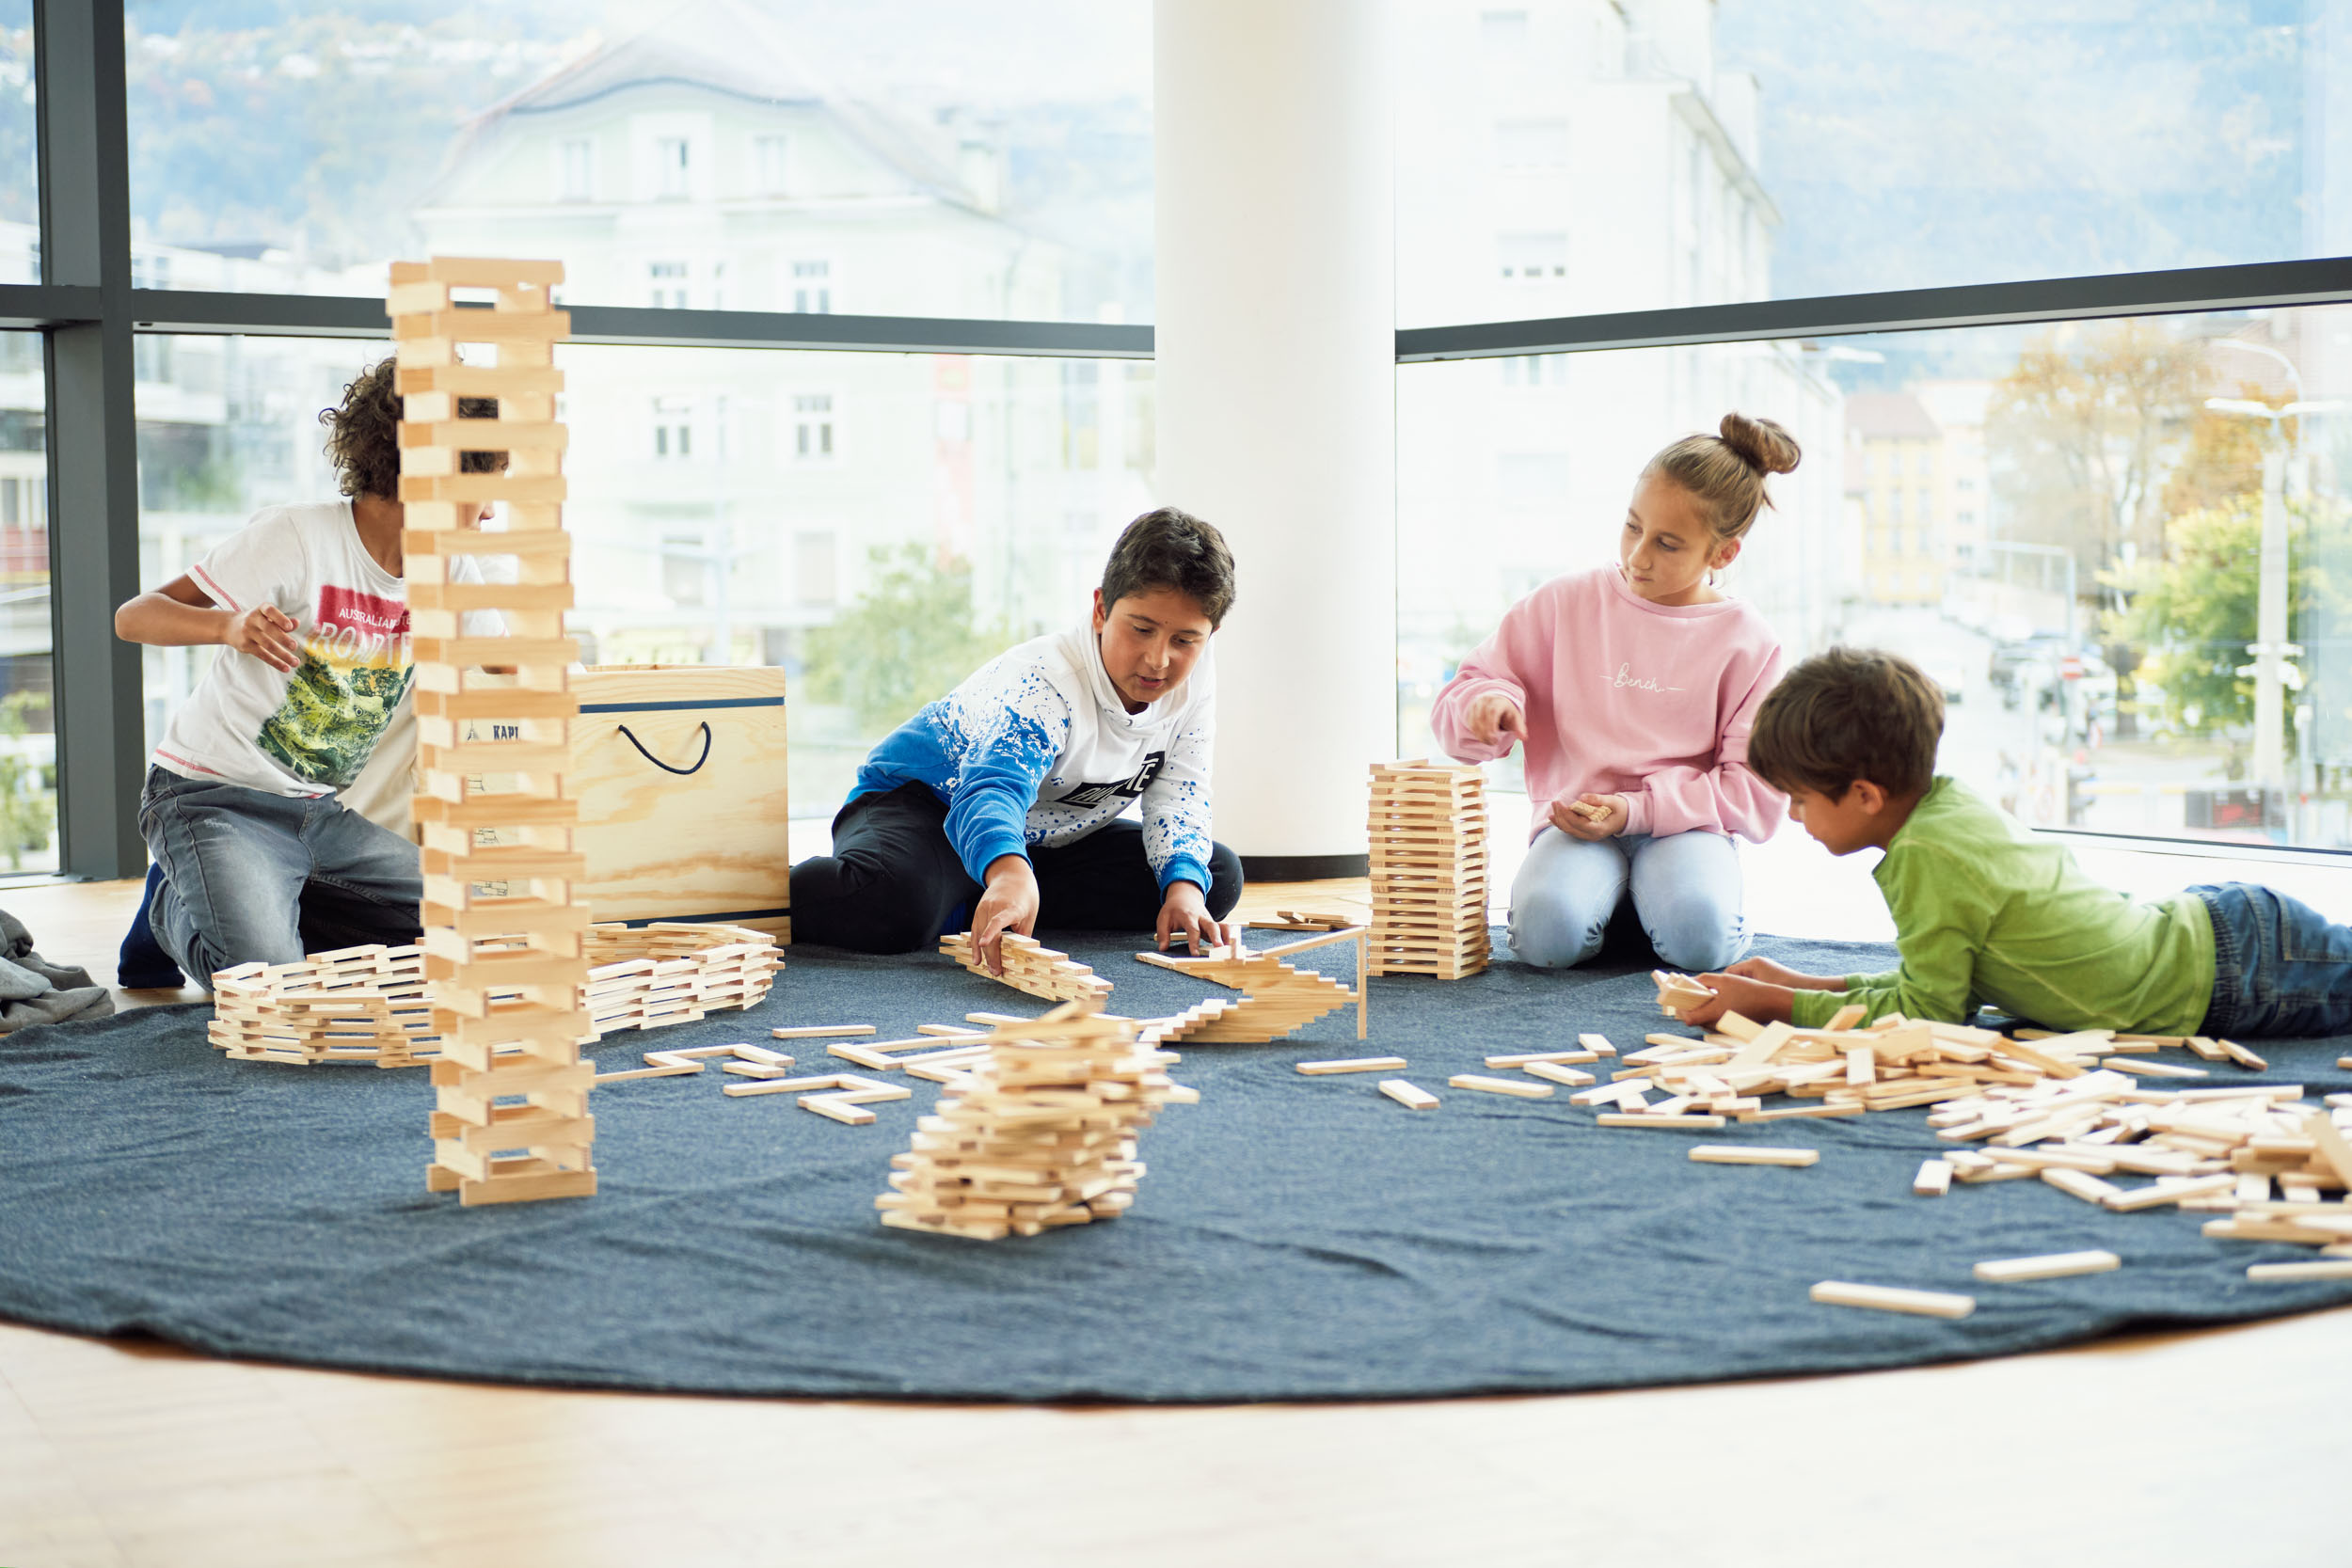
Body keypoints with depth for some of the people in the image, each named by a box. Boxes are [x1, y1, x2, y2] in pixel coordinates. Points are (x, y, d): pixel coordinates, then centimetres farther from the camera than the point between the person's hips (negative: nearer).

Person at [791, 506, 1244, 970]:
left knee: (1218, 875, -7)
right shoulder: (1047, 683, -32)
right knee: (893, 899, -43)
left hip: (1042, 836, 8)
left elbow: (1178, 799, -6)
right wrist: (1008, 874, -72)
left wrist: (1184, 886, -28)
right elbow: (994, 788, -49)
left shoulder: (1193, 680, -11)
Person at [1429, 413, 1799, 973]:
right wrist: (1491, 703, -15)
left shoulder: (1747, 642, 2)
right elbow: (1457, 707, 11)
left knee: (1698, 938, -33)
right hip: (1574, 822, 0)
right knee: (1550, 935, -32)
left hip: (1684, 823, 0)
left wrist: (1638, 811, -13)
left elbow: (1756, 792, -1)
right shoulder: (1564, 605, 5)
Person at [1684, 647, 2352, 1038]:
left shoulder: (1924, 855, -26)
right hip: (2202, 920, 7)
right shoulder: (1950, 800, 1)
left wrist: (1779, 1004, -16)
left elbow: (1926, 1011, -20)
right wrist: (1805, 985, 2)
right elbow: (1944, 981, 8)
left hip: (2238, 968, -7)